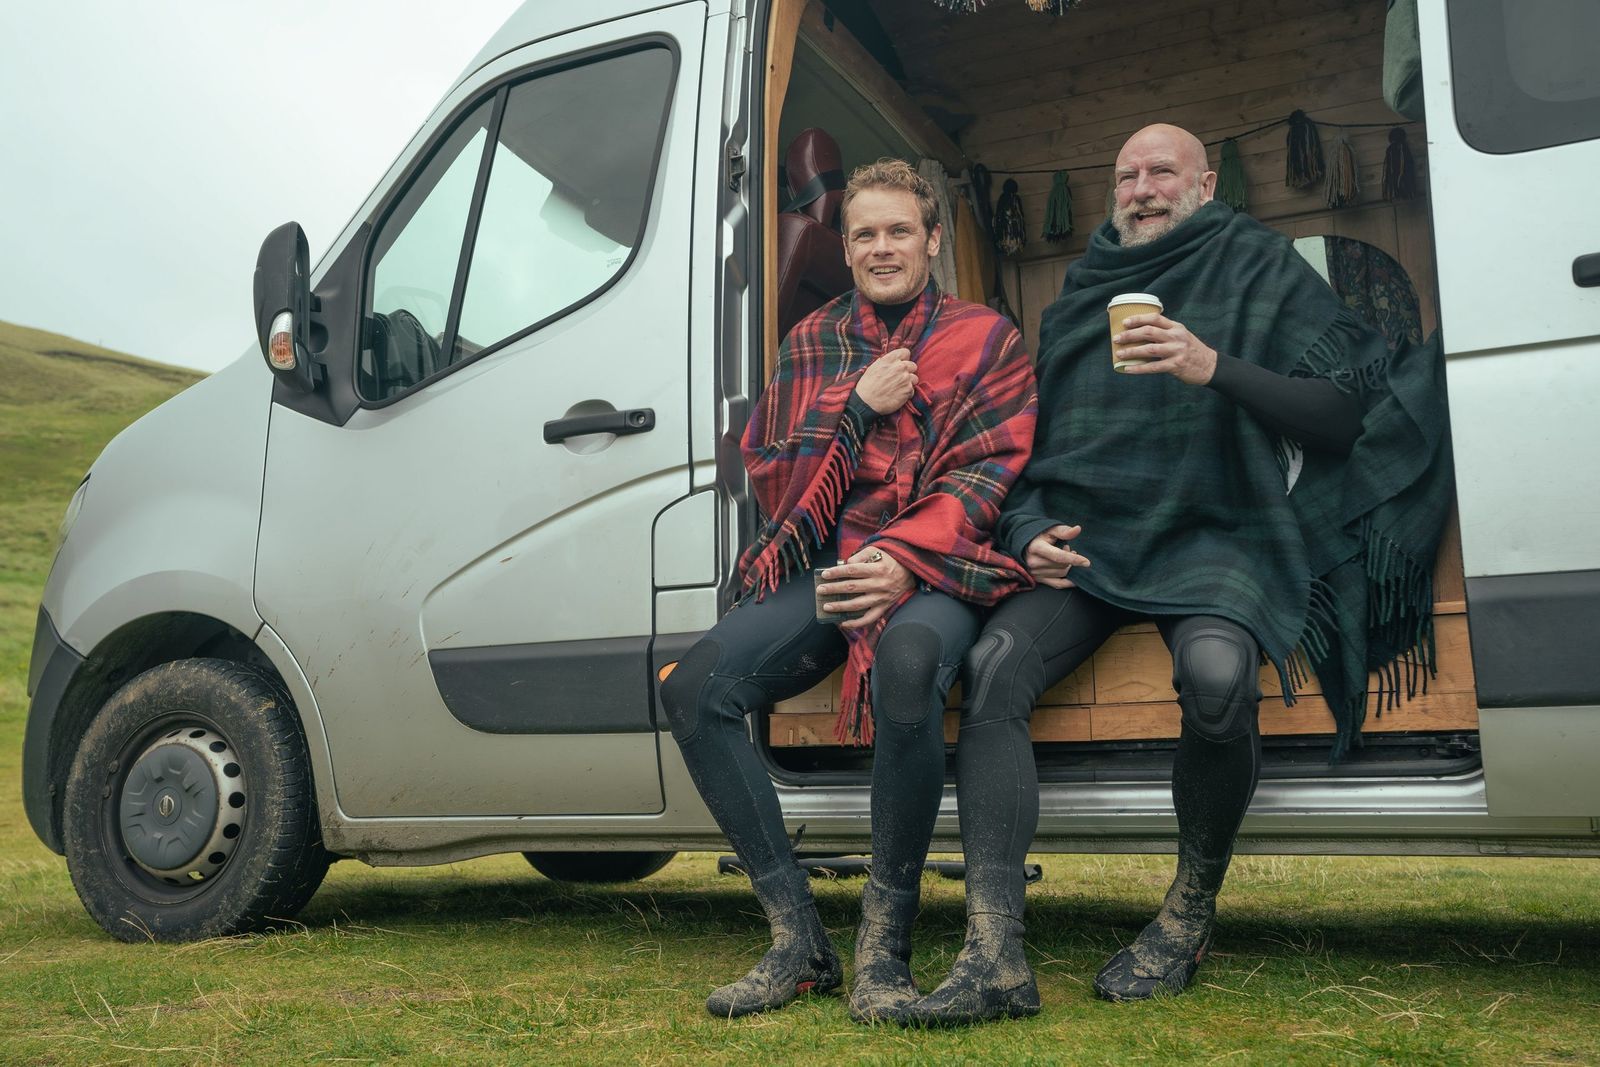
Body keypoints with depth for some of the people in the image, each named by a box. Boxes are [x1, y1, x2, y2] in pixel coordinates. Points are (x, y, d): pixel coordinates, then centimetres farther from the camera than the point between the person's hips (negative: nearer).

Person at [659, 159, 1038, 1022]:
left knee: (908, 662, -40)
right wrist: (858, 406, -2)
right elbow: (769, 476, 12)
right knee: (693, 688, -22)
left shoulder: (985, 341, 11)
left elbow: (989, 473, -3)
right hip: (822, 565, 4)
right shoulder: (810, 344, 20)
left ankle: (885, 945, -26)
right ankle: (797, 939, -15)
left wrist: (905, 559, -21)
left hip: (932, 568, -4)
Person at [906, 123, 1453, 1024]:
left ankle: (1192, 915, -11)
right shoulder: (1080, 295, 22)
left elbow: (1343, 412, 0)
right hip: (1087, 538, 4)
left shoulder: (1260, 268, 11)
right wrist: (1032, 532, 2)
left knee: (1217, 671, -36)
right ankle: (996, 956, -28)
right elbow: (1034, 444, 22)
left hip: (1211, 536, -3)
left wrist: (1216, 368, -14)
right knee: (995, 662, -26)